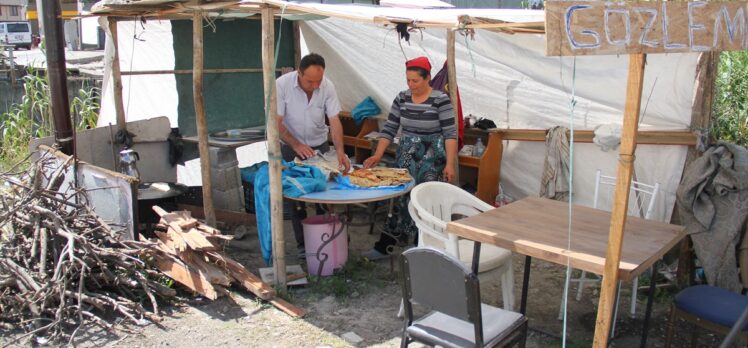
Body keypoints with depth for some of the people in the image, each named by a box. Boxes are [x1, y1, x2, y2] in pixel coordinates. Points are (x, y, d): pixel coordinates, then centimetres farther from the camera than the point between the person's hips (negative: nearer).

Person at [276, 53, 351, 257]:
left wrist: (340, 150, -31)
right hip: (291, 147, -2)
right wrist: (297, 145, -28)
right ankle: (303, 244, 14)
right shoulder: (282, 85, -22)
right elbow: (277, 123, -18)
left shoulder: (327, 87, -16)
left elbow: (334, 121, -17)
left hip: (319, 146, 2)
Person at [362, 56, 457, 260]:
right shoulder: (402, 98, 4)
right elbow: (389, 129, 4)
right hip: (406, 158, 5)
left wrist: (450, 164, -17)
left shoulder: (440, 100, -11)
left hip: (431, 160, -4)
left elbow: (450, 134, -11)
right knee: (399, 199, 8)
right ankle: (384, 246, 16)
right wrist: (378, 155, -5)